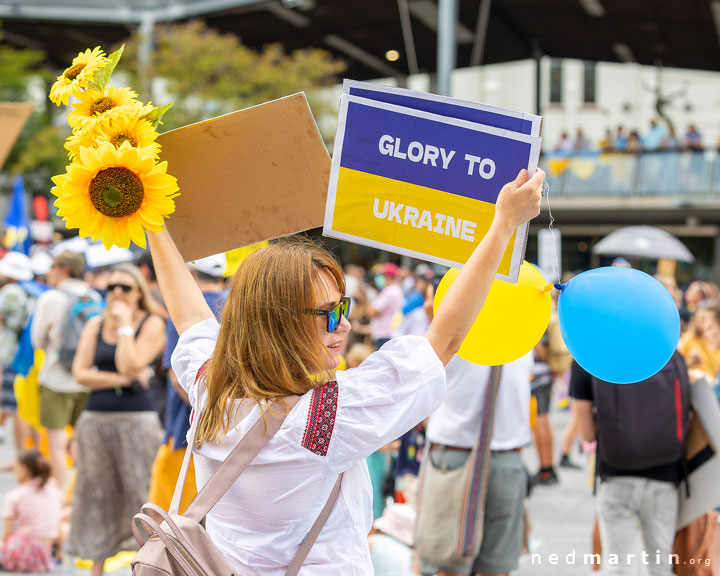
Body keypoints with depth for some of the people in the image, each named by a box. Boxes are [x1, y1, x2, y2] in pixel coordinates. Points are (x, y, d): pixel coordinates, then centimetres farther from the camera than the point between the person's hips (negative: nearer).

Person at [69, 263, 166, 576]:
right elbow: (80, 373, 1)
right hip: (96, 418, 5)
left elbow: (130, 365, -16)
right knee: (96, 494, 9)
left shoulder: (152, 324, -1)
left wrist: (125, 324, -9)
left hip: (137, 419, -5)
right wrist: (122, 380, -9)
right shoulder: (95, 325, 11)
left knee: (140, 492, -6)